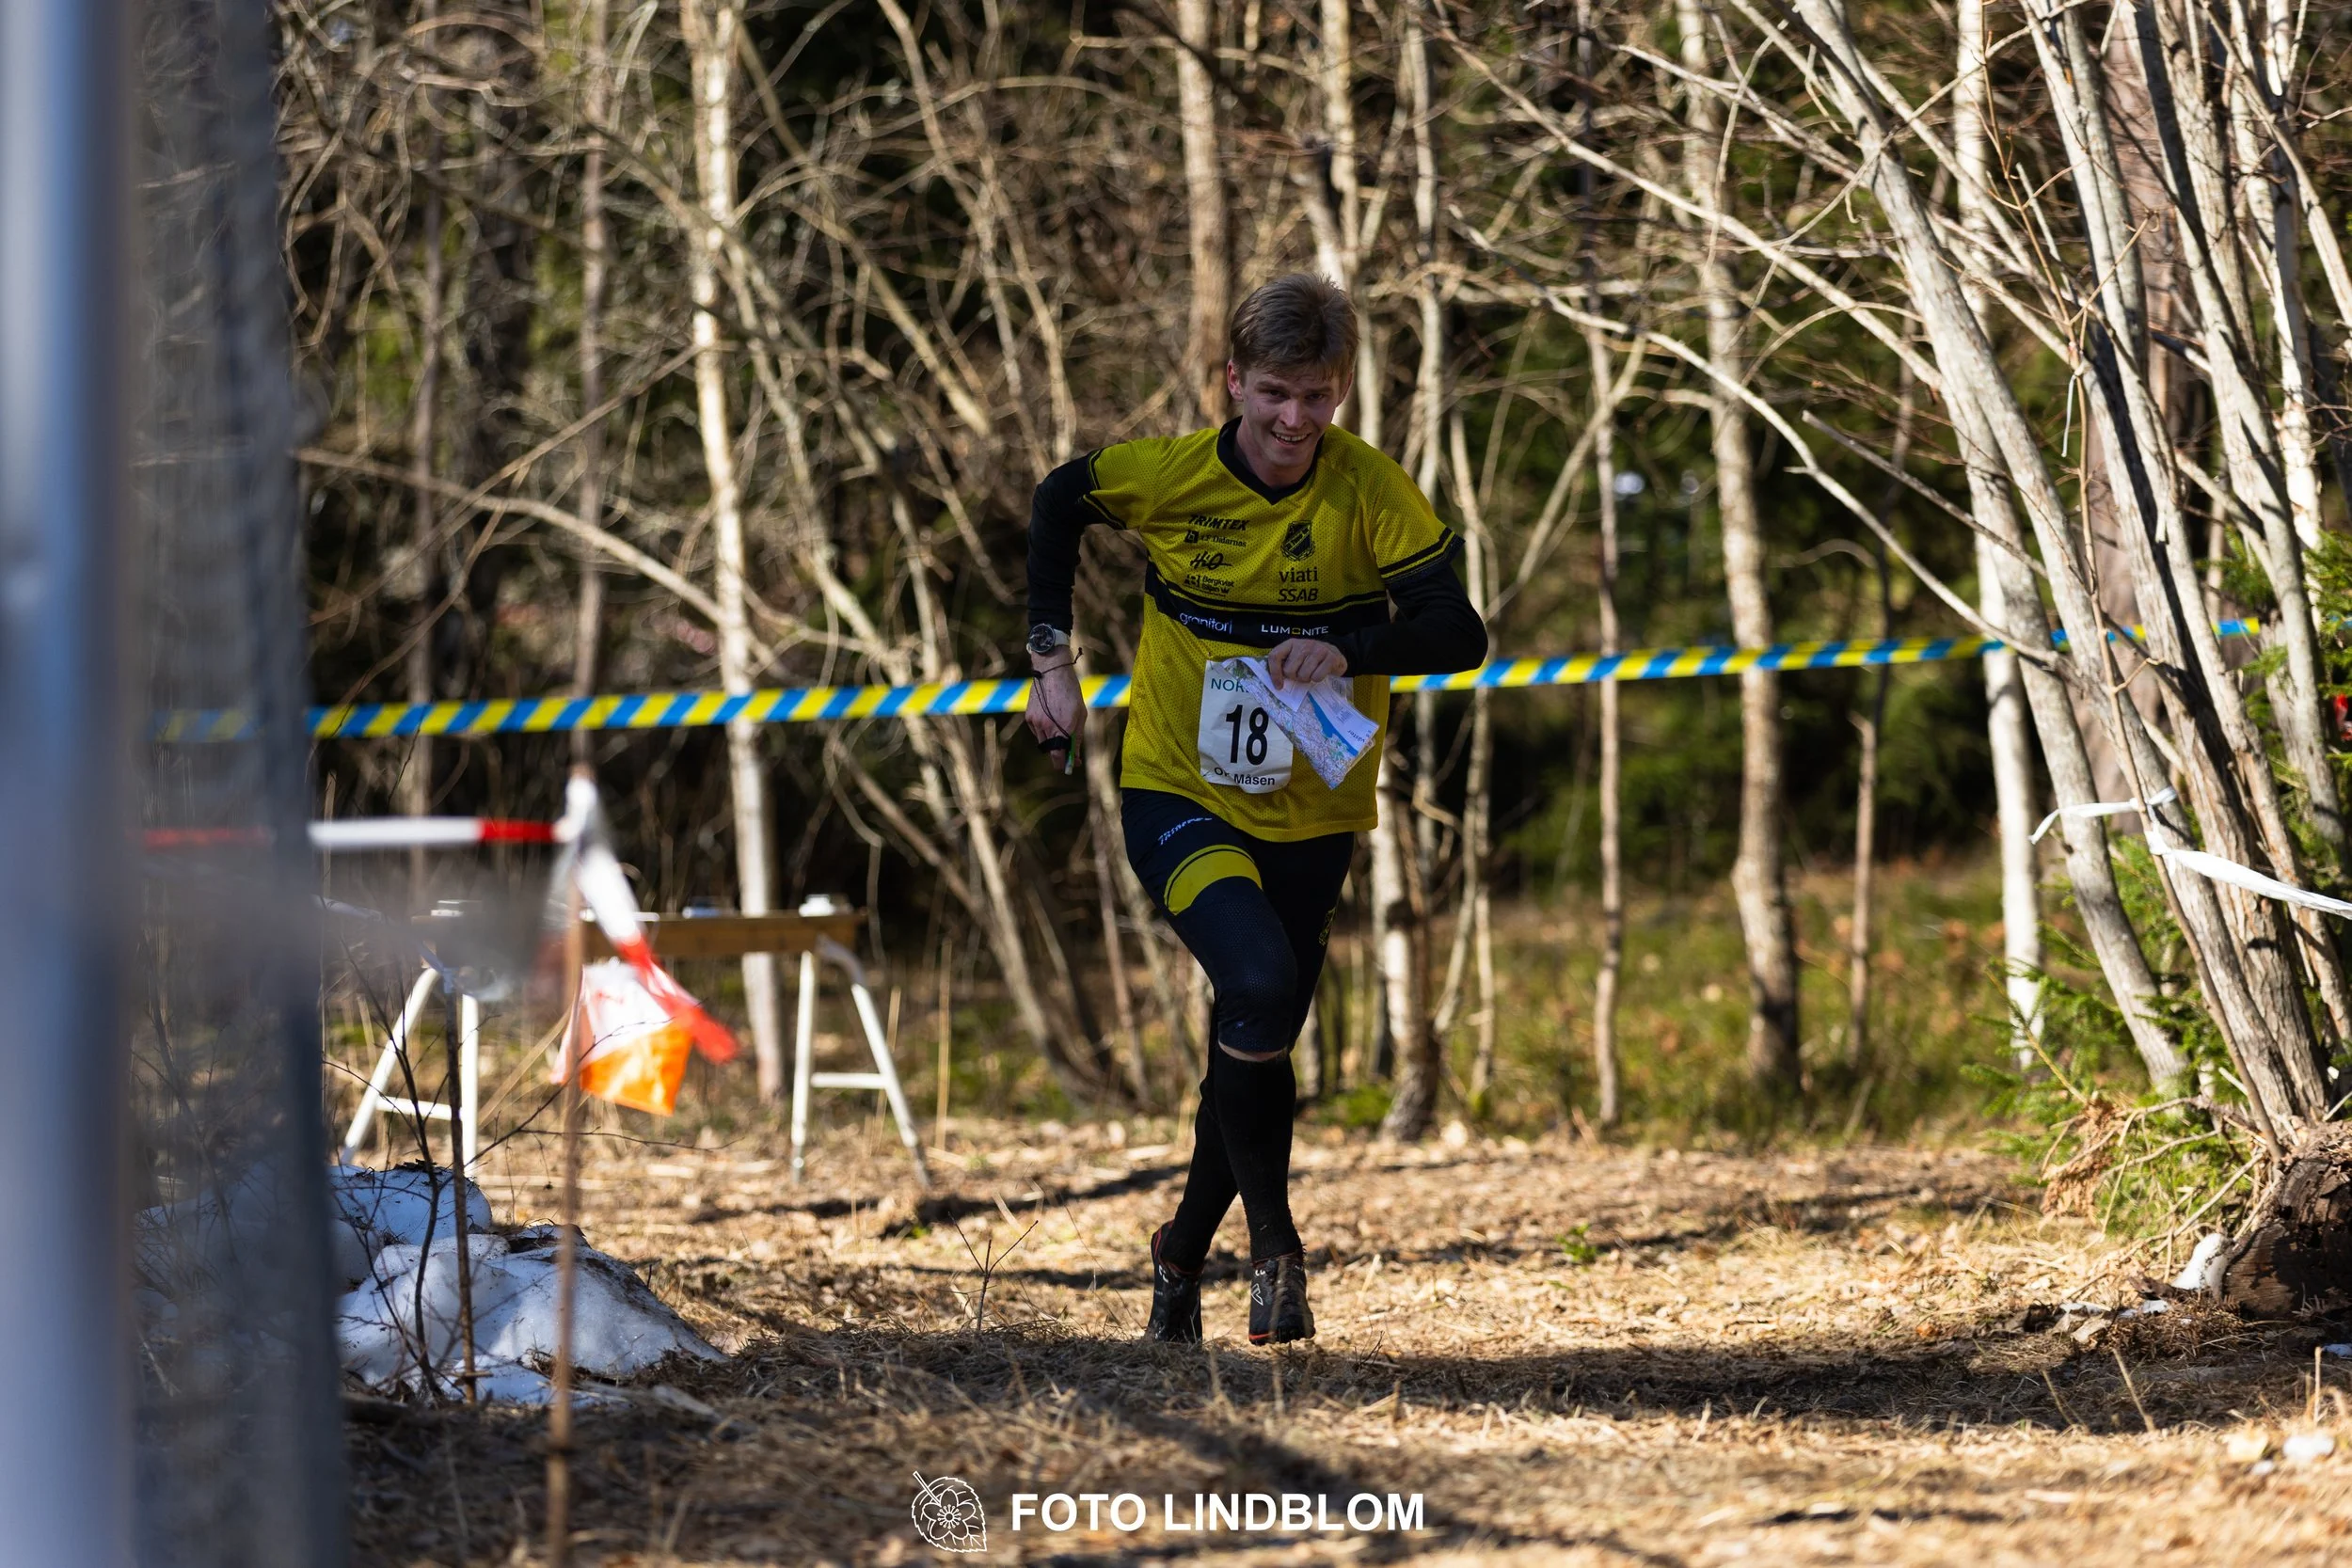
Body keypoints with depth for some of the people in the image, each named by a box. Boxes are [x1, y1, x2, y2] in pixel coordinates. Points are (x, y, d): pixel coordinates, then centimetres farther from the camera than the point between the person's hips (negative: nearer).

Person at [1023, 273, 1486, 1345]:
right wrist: (1051, 655, 3)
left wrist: (1350, 648, -35)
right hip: (1178, 795, -2)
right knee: (1259, 986, -27)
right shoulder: (1170, 475, -11)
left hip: (1308, 815, 2)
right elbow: (1058, 502, 9)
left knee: (1256, 1050, 10)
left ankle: (1184, 1253, 36)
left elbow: (1459, 633, -18)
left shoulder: (1370, 492, -13)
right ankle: (1272, 1237, -12)